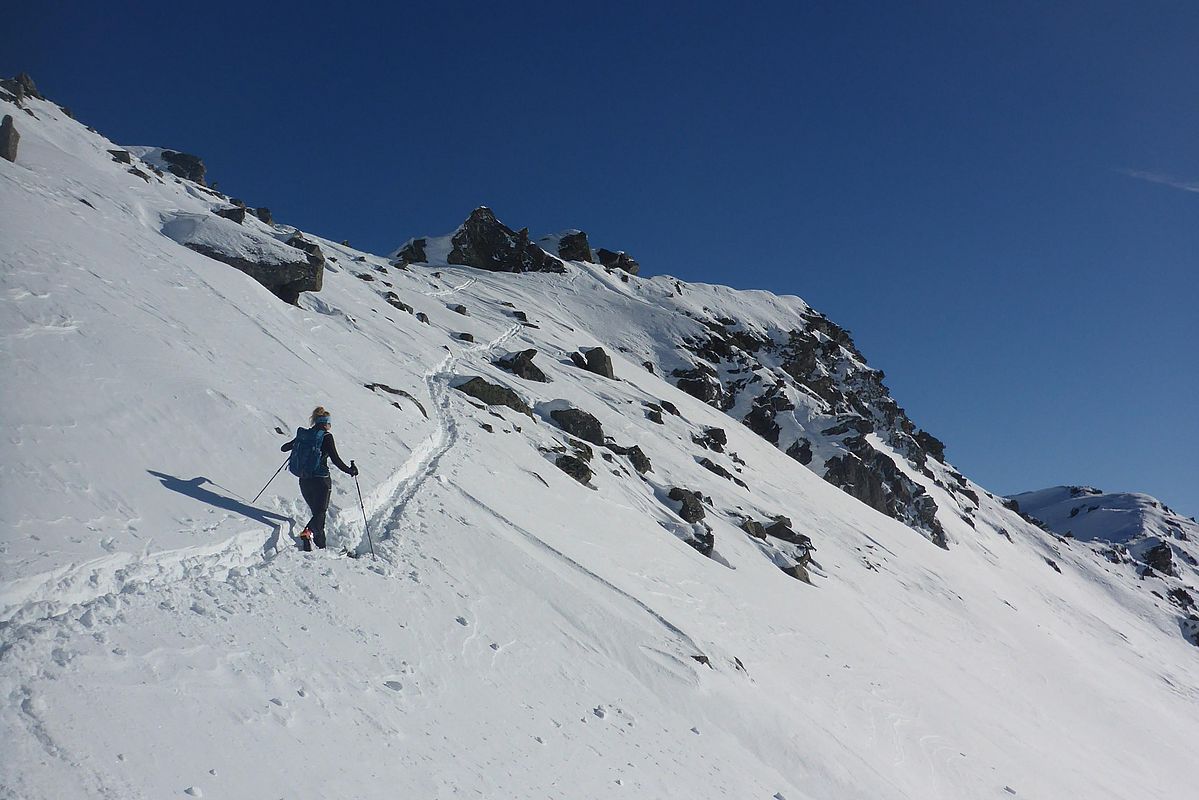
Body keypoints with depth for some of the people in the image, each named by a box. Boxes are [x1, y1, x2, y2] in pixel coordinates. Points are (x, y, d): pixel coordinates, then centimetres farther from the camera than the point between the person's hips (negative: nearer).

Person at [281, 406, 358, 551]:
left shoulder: (303, 435, 6)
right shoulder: (326, 436, -10)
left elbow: (284, 448, 20)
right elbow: (336, 459, -15)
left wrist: (295, 445, 40)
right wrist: (350, 470, -1)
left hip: (304, 481, 6)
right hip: (320, 480, -6)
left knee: (317, 512, 18)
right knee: (321, 513, 0)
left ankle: (321, 547, 22)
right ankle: (308, 532, -31)